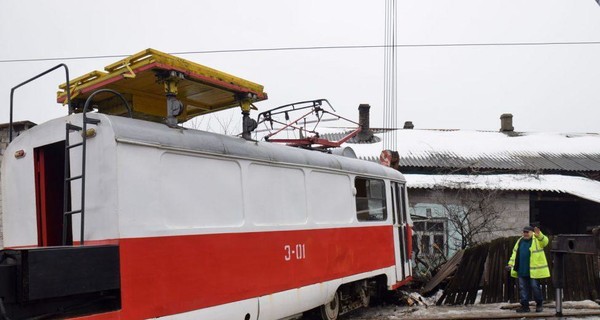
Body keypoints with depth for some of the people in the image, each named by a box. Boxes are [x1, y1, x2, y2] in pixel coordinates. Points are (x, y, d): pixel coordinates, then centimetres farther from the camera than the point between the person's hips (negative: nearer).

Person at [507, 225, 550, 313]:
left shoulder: (537, 239, -4)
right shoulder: (520, 241, 13)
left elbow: (545, 241, -27)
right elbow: (515, 253, 18)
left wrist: (539, 235, -46)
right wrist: (511, 263, 11)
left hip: (534, 269, -6)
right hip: (522, 270, 6)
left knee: (535, 287, 1)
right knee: (523, 288, 8)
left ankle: (539, 305, 20)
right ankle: (525, 305, 16)